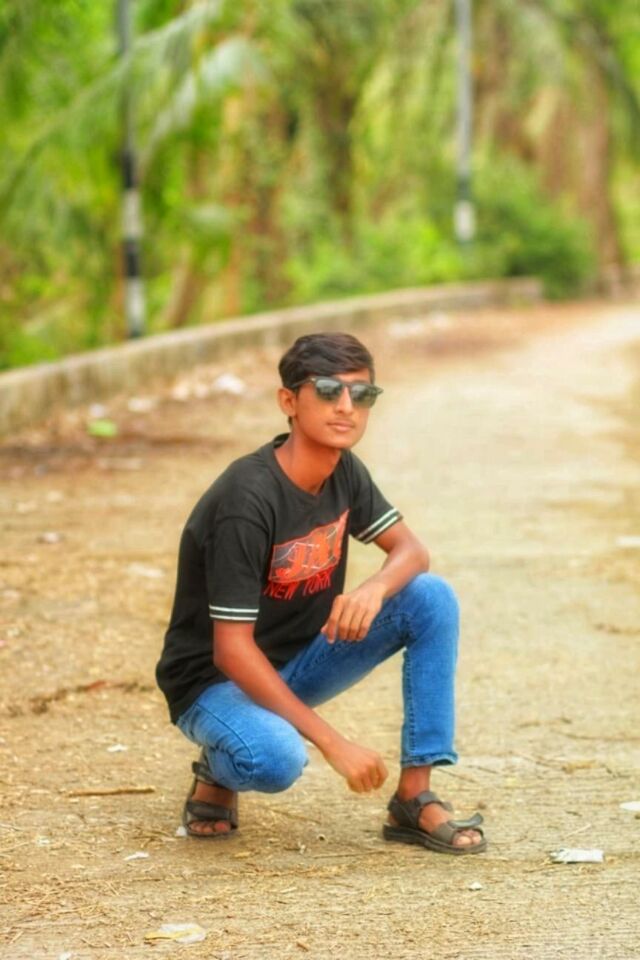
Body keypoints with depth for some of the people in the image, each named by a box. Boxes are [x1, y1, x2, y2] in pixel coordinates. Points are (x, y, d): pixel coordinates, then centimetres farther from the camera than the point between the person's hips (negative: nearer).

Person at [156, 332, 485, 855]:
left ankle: (415, 800, -10)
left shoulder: (344, 473, -4)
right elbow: (232, 650, -28)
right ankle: (219, 770, 0)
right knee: (277, 759, -40)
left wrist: (375, 588, -24)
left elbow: (411, 550, 2)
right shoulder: (248, 498, -27)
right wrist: (333, 743, -30)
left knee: (432, 598, -11)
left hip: (300, 662, 7)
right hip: (215, 680, -7)